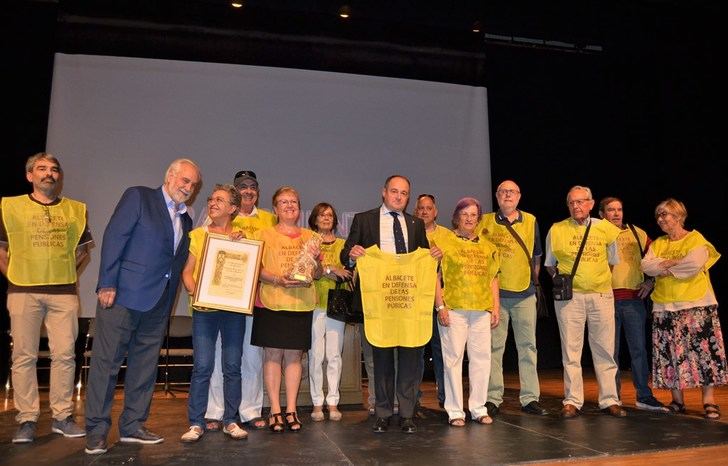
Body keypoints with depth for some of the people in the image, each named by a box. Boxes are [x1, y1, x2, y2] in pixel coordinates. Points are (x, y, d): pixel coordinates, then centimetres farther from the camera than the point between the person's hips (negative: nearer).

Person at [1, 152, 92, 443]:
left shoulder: (76, 210, 10)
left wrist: (65, 273, 9)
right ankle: (27, 420, 11)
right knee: (24, 356, 2)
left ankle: (62, 417, 12)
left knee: (65, 354, 2)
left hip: (64, 292, 1)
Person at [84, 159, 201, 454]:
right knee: (107, 361, -1)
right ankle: (96, 431, 10)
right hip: (124, 295, -6)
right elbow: (114, 238, -8)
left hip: (158, 304, 7)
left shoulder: (185, 220, 18)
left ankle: (132, 426, 21)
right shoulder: (138, 197, 0)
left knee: (145, 364, 10)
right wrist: (107, 283, -15)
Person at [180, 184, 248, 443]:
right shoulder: (198, 235, 8)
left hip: (233, 308, 1)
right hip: (204, 308, -1)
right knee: (202, 366, -4)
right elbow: (187, 271, 5)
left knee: (232, 366, 4)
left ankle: (230, 421, 15)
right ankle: (196, 423, 7)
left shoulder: (241, 237, 10)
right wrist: (194, 292, -13)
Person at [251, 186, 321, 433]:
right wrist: (277, 279, -18)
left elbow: (318, 274, 13)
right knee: (273, 354, -1)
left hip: (301, 303, 2)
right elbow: (256, 269, -2)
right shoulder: (265, 234, 7)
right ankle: (275, 410, 8)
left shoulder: (310, 236, 15)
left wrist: (316, 260, -7)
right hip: (271, 302, -2)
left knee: (294, 355, 4)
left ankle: (291, 409, 12)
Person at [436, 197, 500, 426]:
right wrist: (440, 306, -10)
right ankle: (455, 411, 8)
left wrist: (496, 307, 10)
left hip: (482, 310, 4)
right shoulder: (445, 242, 3)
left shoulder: (487, 246, 17)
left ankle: (478, 408, 18)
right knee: (453, 358, -1)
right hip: (454, 309, -4)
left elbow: (493, 279, 18)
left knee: (481, 358, 7)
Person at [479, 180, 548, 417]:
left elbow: (536, 256, 17)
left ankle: (530, 398, 14)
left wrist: (535, 281, 16)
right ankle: (493, 398, 9)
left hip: (525, 293, 2)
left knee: (528, 346, 6)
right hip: (495, 293, -2)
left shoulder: (530, 221, 10)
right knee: (494, 347, 1)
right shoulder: (485, 222, 3)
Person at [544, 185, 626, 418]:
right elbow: (550, 264, 11)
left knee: (605, 350, 6)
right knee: (571, 350, 1)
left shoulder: (606, 229, 5)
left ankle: (610, 400, 16)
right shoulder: (556, 230, 1)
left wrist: (601, 279, 12)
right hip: (569, 297, -1)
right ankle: (572, 401, 8)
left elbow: (613, 261, 18)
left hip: (602, 296, 2)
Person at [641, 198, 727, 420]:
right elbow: (646, 266, -2)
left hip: (697, 305, -4)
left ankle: (709, 401, 3)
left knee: (703, 350, -4)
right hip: (665, 307, 4)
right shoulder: (657, 244, 15)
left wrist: (665, 264, -7)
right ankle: (677, 400, 12)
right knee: (670, 353, 4)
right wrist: (678, 263, -11)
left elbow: (695, 263, -18)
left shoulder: (695, 239, 1)